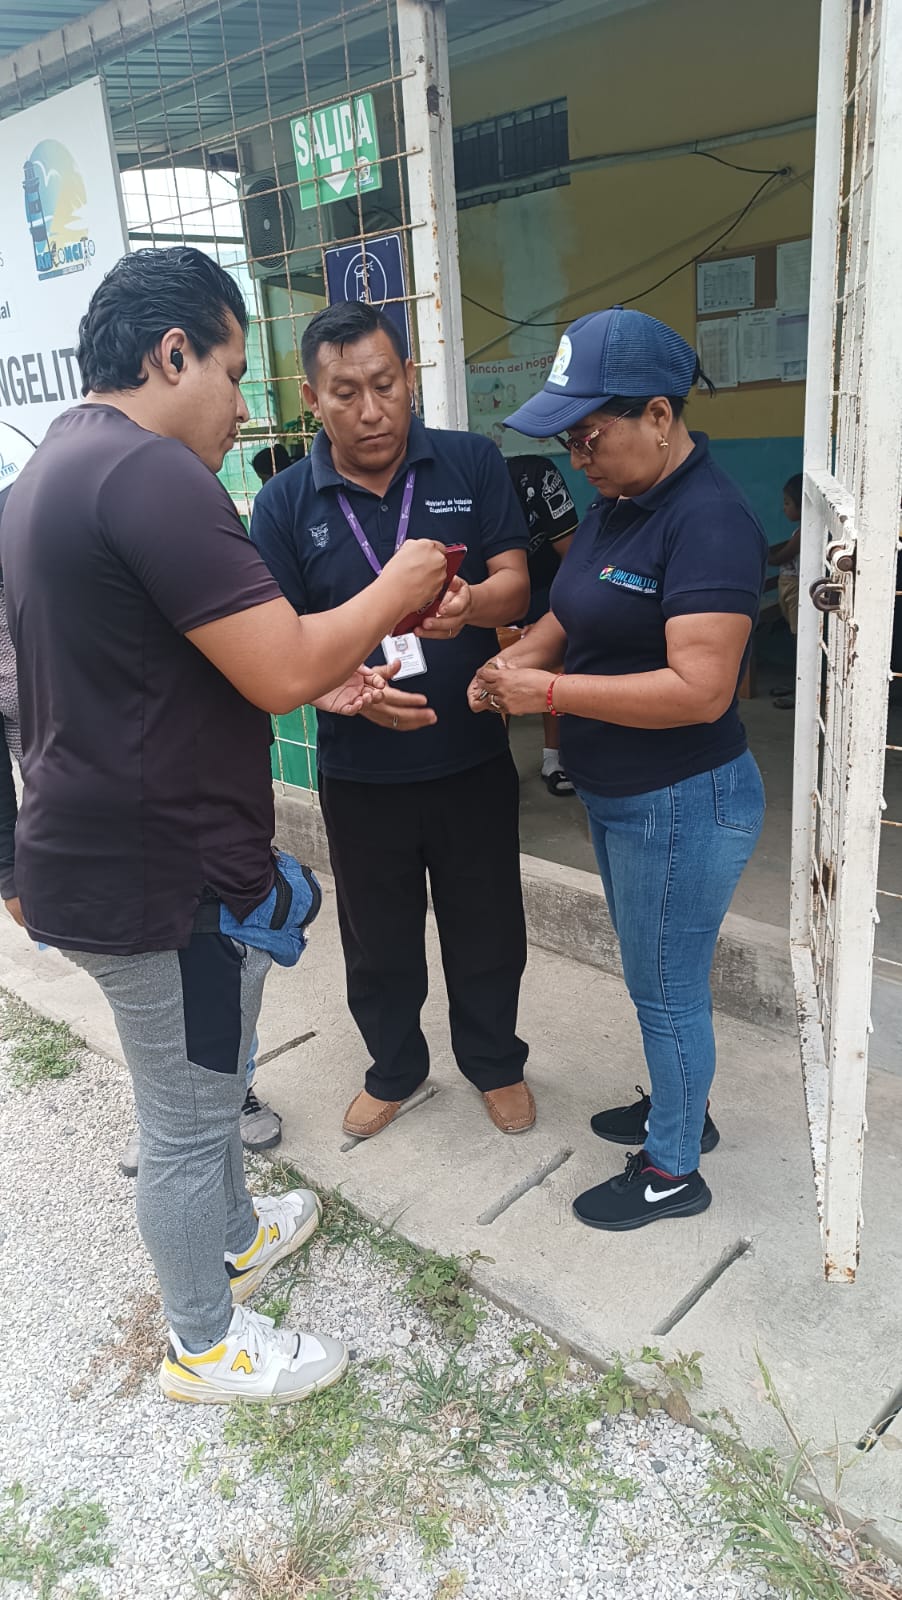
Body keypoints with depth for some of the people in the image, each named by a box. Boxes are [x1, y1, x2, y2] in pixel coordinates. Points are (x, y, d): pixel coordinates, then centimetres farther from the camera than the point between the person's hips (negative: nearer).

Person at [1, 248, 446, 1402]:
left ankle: (235, 1234, 50)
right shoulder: (149, 473, -22)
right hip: (156, 877, -10)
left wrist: (319, 677, 12)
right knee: (187, 1120, 9)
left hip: (96, 850, 10)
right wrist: (393, 591, -8)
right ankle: (206, 1346, 32)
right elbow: (280, 671, -25)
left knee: (199, 1086, 27)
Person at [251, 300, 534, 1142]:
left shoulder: (472, 463, -4)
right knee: (379, 940, 17)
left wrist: (468, 604, -31)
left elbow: (514, 583, -7)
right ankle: (395, 1067, 43)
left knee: (486, 929, 15)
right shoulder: (285, 502, -5)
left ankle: (494, 1062, 42)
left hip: (471, 757, 0)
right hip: (359, 769, 0)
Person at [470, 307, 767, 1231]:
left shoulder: (709, 522, -23)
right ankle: (681, 1106, 46)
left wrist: (548, 692, -26)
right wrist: (515, 658, -5)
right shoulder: (614, 504, 6)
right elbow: (574, 613, 16)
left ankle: (672, 1171, 28)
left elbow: (698, 690, -31)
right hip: (615, 796, 9)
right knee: (653, 974, 24)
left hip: (682, 805, -9)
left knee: (666, 988, 7)